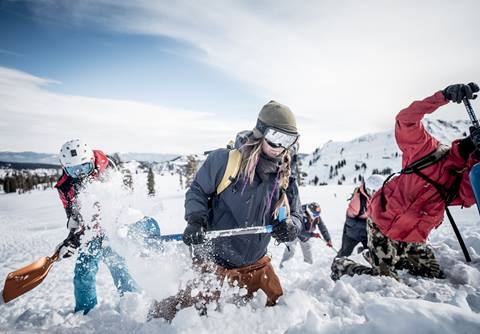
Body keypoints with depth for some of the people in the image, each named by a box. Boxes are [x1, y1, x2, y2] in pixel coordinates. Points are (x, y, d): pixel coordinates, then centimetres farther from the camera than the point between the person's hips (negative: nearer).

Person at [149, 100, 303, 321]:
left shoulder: (285, 178, -3)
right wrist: (196, 220, -21)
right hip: (216, 259, -5)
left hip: (256, 263, 5)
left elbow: (295, 215, 5)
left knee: (277, 305, 15)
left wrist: (289, 227, -18)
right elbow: (198, 191, -5)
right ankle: (158, 317, 28)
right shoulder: (225, 160, -18)